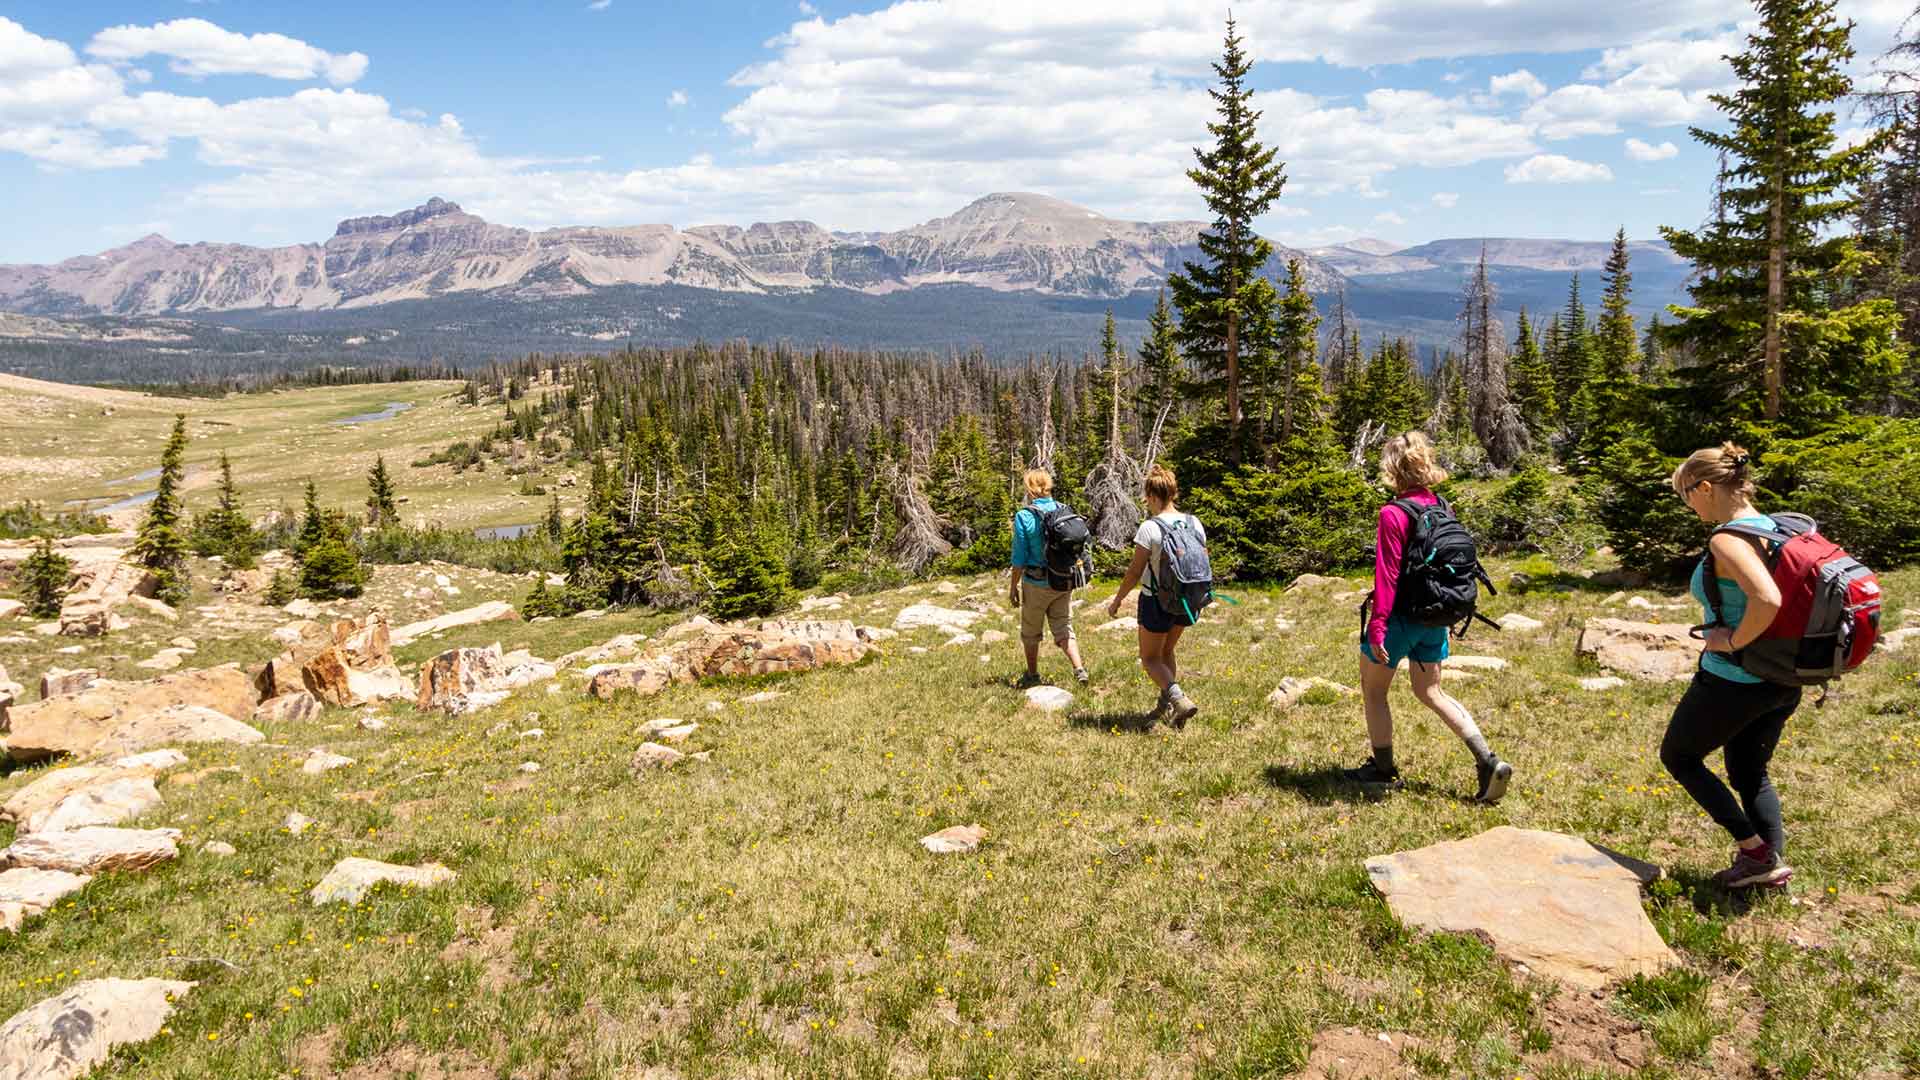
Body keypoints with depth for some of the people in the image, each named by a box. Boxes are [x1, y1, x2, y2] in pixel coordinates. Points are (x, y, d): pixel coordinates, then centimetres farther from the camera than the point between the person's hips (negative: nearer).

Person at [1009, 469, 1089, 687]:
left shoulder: (1024, 516, -14)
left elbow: (1020, 556, -12)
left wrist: (1013, 585, -2)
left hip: (1036, 583, -4)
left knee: (1030, 632, 14)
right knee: (1064, 629, 10)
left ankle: (1032, 675, 26)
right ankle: (1079, 669, -7)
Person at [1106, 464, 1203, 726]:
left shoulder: (1149, 528, -19)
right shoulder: (1194, 524, -1)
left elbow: (1135, 571, -17)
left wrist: (1117, 600, -4)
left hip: (1156, 601, -6)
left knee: (1150, 658, 9)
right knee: (1166, 652, 25)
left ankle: (1179, 699, -13)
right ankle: (1166, 707, 26)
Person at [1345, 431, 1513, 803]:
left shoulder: (1393, 514, -19)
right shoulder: (1441, 507, 3)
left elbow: (1387, 575, -22)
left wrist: (1377, 626, -19)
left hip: (1402, 616, -7)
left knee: (1373, 689, 13)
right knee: (1430, 691, 17)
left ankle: (1384, 769, 23)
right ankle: (1489, 762, 6)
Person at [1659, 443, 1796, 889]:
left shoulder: (1726, 541, -22)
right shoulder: (1775, 528, 4)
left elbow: (1767, 601, -38)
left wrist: (1733, 641, -22)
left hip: (1732, 681, -8)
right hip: (1783, 681, 8)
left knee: (1678, 756, 14)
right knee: (1750, 772, 25)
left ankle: (1755, 851, 10)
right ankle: (1772, 864, 24)